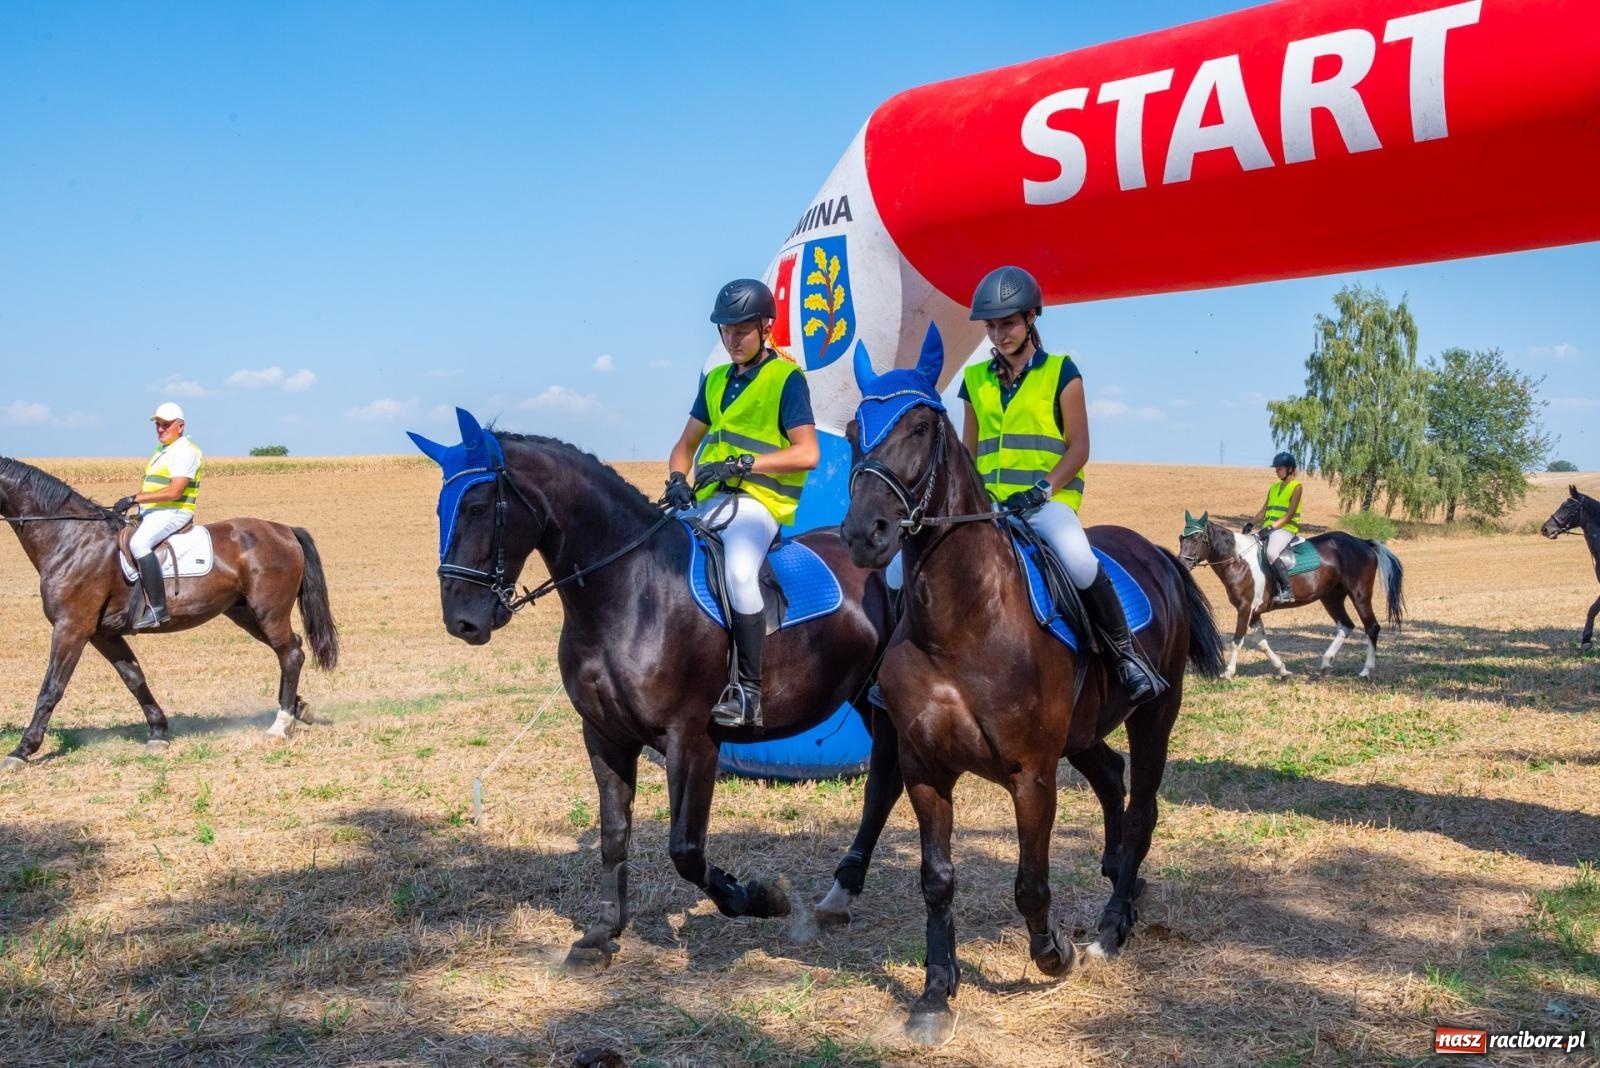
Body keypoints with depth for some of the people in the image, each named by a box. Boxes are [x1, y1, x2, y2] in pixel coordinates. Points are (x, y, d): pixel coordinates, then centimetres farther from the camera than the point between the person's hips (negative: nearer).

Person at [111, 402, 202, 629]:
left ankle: (157, 608, -35)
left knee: (138, 543, -33)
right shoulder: (162, 452, 21)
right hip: (151, 513, 11)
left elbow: (174, 492, -21)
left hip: (173, 513, -11)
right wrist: (127, 503, 6)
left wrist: (135, 499, -22)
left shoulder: (185, 451, -11)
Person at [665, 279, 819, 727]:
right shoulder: (714, 380, 18)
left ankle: (750, 690, -23)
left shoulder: (787, 379, -2)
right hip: (709, 499, 7)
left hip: (761, 500, -7)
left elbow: (807, 453, -11)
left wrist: (743, 463, -20)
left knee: (739, 572, -33)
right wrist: (677, 479, -1)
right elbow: (687, 443, 21)